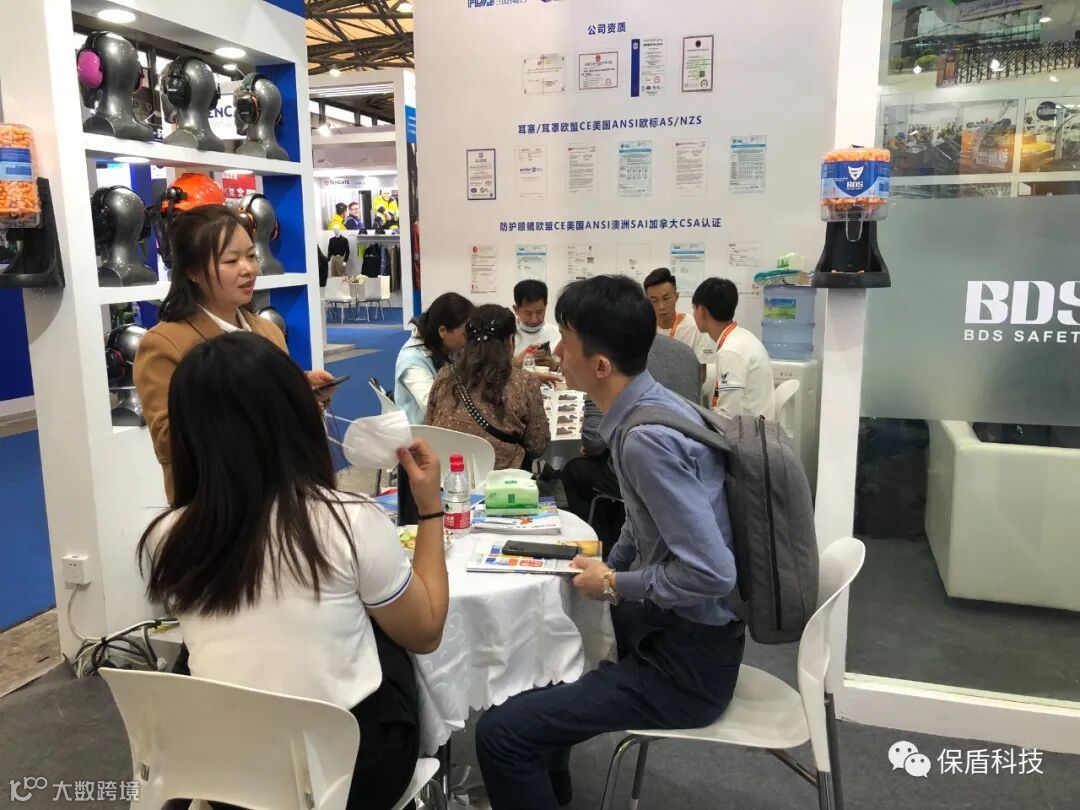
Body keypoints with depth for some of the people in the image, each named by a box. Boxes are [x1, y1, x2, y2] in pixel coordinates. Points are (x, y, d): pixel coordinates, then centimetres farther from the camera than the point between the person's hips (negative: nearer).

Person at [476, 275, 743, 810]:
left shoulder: (646, 439, -28)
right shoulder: (647, 407, 1)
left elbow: (712, 573, -30)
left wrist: (615, 585, -16)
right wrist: (603, 571, 2)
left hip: (687, 660, -9)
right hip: (668, 626, 9)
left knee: (501, 733, -16)